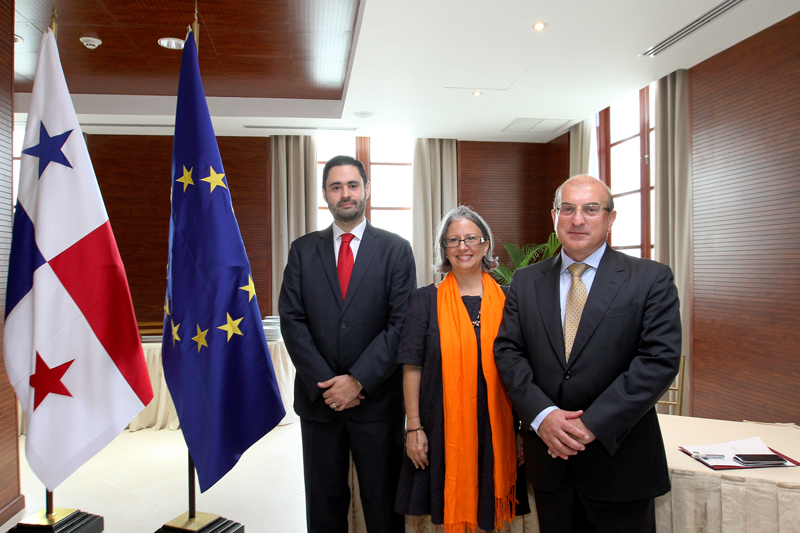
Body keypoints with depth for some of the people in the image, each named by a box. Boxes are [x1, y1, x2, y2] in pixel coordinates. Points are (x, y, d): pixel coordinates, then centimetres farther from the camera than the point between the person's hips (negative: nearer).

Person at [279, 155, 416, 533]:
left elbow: (401, 323, -8)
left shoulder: (395, 249, -1)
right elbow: (291, 320, -2)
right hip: (318, 397, 2)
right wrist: (324, 384, -10)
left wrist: (359, 381, -14)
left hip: (376, 399, -2)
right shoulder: (302, 250, 5)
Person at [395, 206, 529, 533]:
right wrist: (414, 428, -6)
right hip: (443, 429, -1)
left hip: (496, 429, 1)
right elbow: (412, 368, -2)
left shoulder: (506, 300, 3)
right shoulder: (426, 301, 0)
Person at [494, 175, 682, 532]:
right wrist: (542, 415, -15)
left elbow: (660, 359, -13)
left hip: (620, 459, -2)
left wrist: (593, 424, -18)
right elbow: (507, 351, 0)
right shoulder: (526, 281, 4)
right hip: (548, 454, 3)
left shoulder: (651, 279, -5)